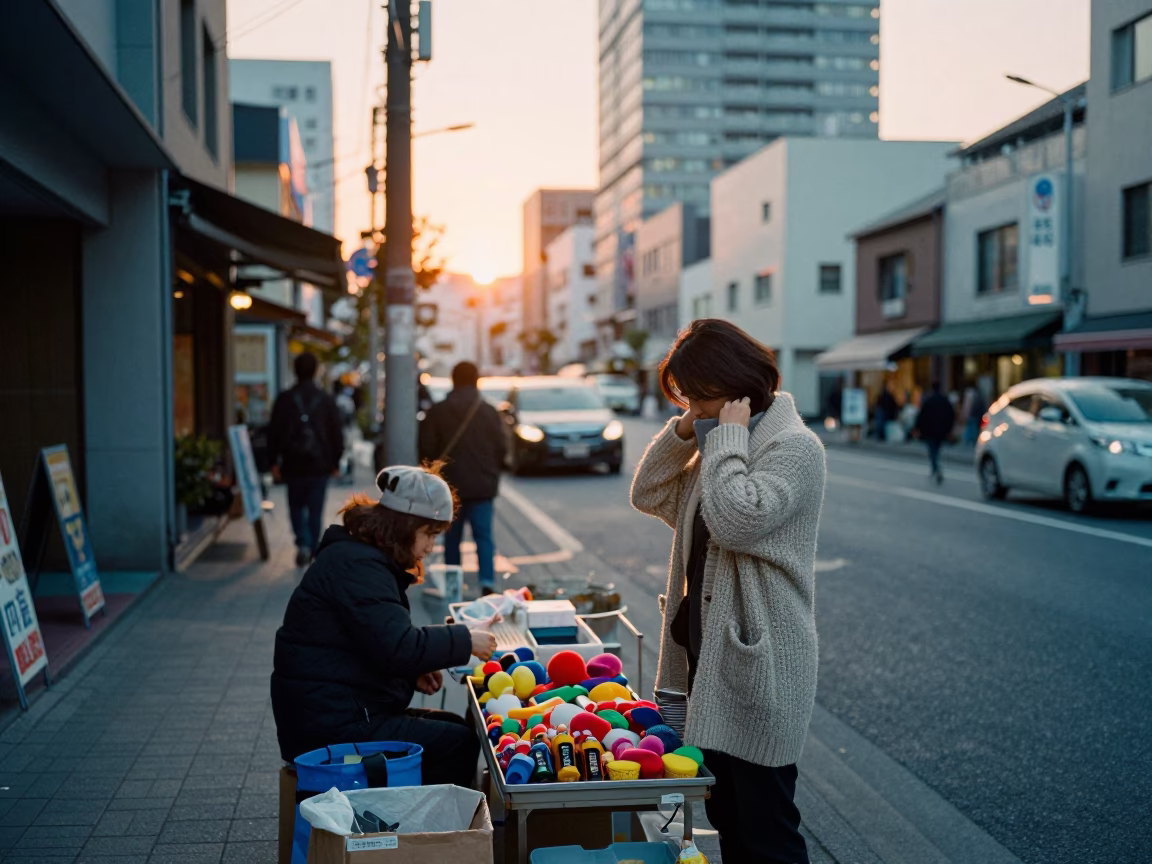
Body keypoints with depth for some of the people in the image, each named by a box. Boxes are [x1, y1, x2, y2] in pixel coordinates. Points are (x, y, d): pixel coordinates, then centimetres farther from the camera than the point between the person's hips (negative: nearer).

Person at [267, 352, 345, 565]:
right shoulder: (327, 400, -2)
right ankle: (313, 550, 11)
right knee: (315, 509, 9)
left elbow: (274, 432, -2)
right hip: (320, 464, 0)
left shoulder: (284, 399, -3)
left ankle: (303, 543, -6)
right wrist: (335, 462, 10)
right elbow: (337, 434, 1)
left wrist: (274, 461, 6)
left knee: (297, 506, 14)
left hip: (293, 464, 0)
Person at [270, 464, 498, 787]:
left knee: (455, 727, 13)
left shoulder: (364, 558, 15)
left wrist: (412, 672, 7)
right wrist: (465, 641, -14)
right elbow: (398, 647, -25)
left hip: (340, 714, 11)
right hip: (330, 728, -11)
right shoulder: (356, 566, -18)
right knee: (460, 744, -10)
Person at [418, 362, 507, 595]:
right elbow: (501, 447, -1)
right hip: (483, 486, -1)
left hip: (450, 486, 1)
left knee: (452, 537, 12)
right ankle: (487, 582, -13)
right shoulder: (490, 412, -3)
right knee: (484, 536, 1)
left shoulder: (436, 412, -4)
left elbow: (426, 449, -3)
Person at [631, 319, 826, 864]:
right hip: (710, 652, 9)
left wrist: (727, 435, -19)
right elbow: (648, 496, 13)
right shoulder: (720, 443, 13)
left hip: (758, 661, -9)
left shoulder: (795, 446, -15)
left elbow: (737, 522, -30)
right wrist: (684, 431, 1)